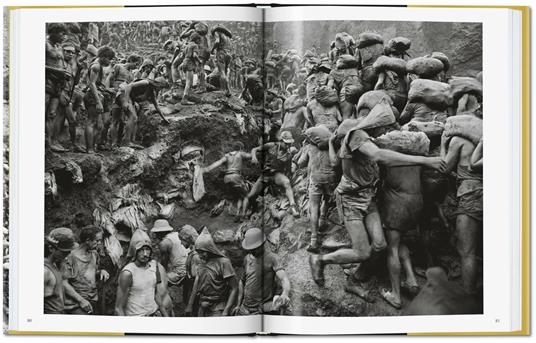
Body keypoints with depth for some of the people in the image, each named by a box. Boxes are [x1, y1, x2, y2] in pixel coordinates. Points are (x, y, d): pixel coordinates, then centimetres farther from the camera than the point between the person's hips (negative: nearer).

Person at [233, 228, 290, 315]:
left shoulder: (272, 258, -9)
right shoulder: (247, 259, 11)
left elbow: (284, 279, -22)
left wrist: (285, 294, -42)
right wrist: (238, 305, 20)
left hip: (262, 311, -6)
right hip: (245, 309, 6)